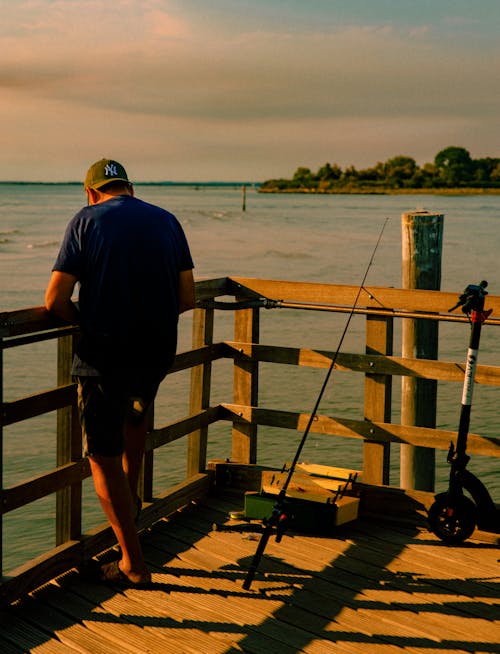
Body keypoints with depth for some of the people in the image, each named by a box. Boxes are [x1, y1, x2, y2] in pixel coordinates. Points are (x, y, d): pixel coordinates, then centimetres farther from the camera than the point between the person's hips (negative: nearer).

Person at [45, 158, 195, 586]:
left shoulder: (86, 221, -3)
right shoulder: (168, 221, 7)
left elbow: (55, 300, -8)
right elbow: (187, 298, 5)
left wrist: (86, 322, 10)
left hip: (104, 354, -4)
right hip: (158, 353, 4)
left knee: (104, 455, 7)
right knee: (135, 418, 34)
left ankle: (133, 563, 11)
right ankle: (131, 500, 45)